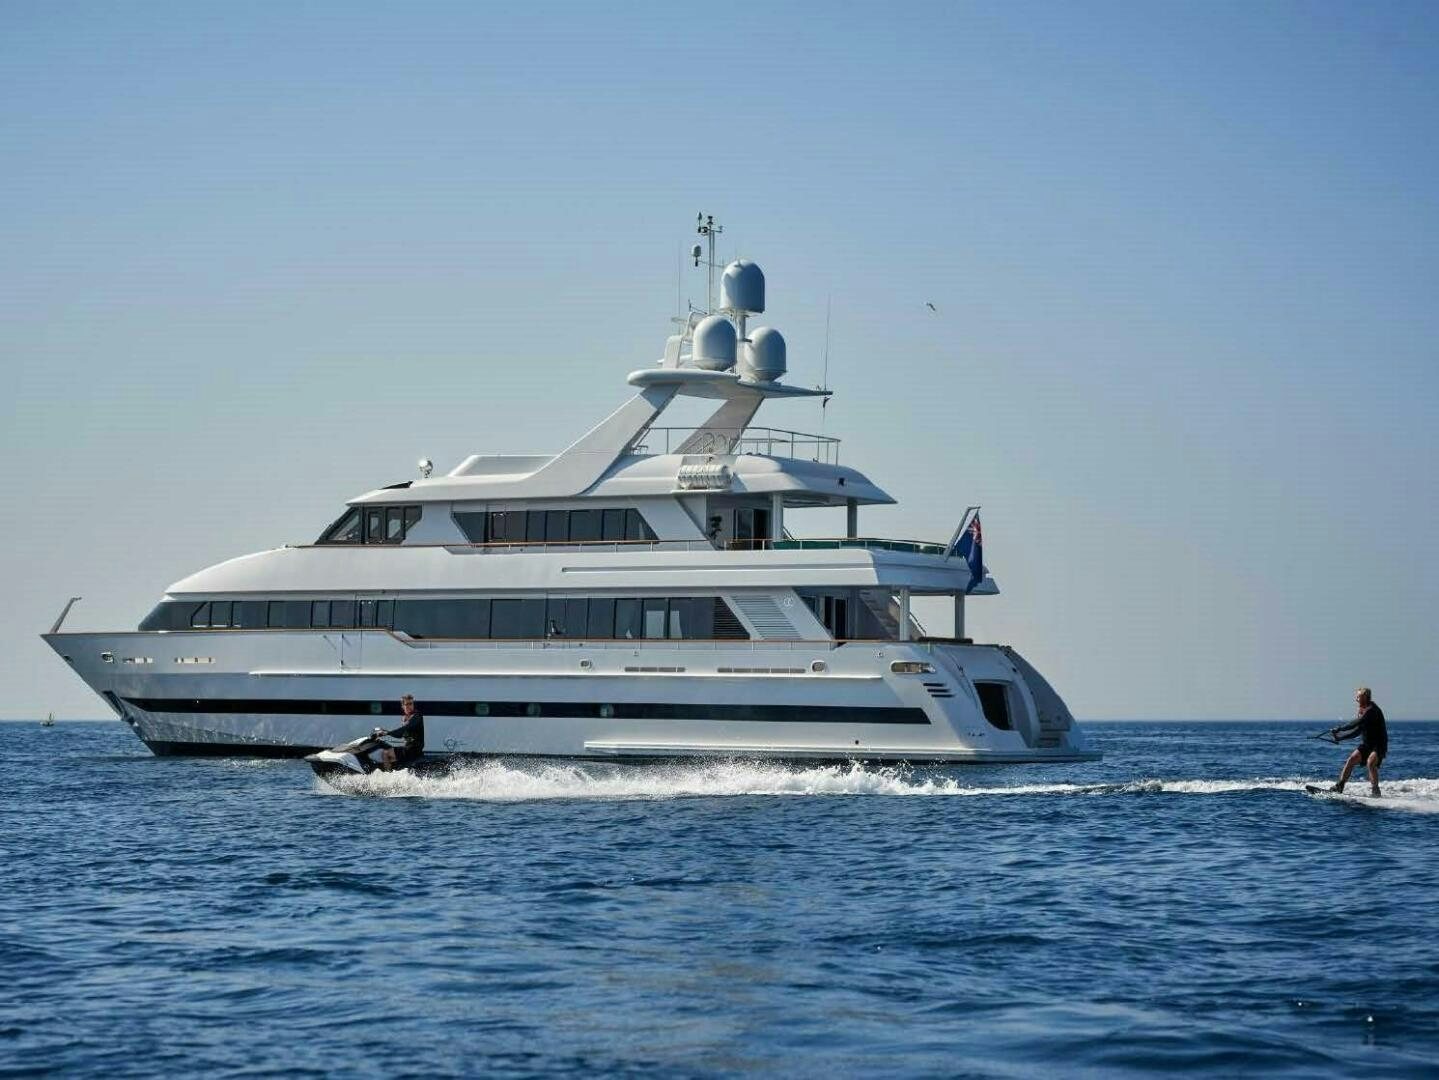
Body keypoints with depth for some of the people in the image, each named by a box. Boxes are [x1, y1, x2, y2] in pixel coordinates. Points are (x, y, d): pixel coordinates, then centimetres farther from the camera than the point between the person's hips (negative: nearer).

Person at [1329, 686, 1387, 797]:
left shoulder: (1372, 709, -17)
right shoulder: (1361, 711, 11)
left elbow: (1359, 722, -29)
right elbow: (1357, 730, 16)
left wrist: (1340, 729, -30)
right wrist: (1339, 737, 9)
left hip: (1379, 745, -8)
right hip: (1366, 744, 8)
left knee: (1370, 762, -28)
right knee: (1351, 760, -3)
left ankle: (1375, 790, -25)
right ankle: (1339, 786, -2)